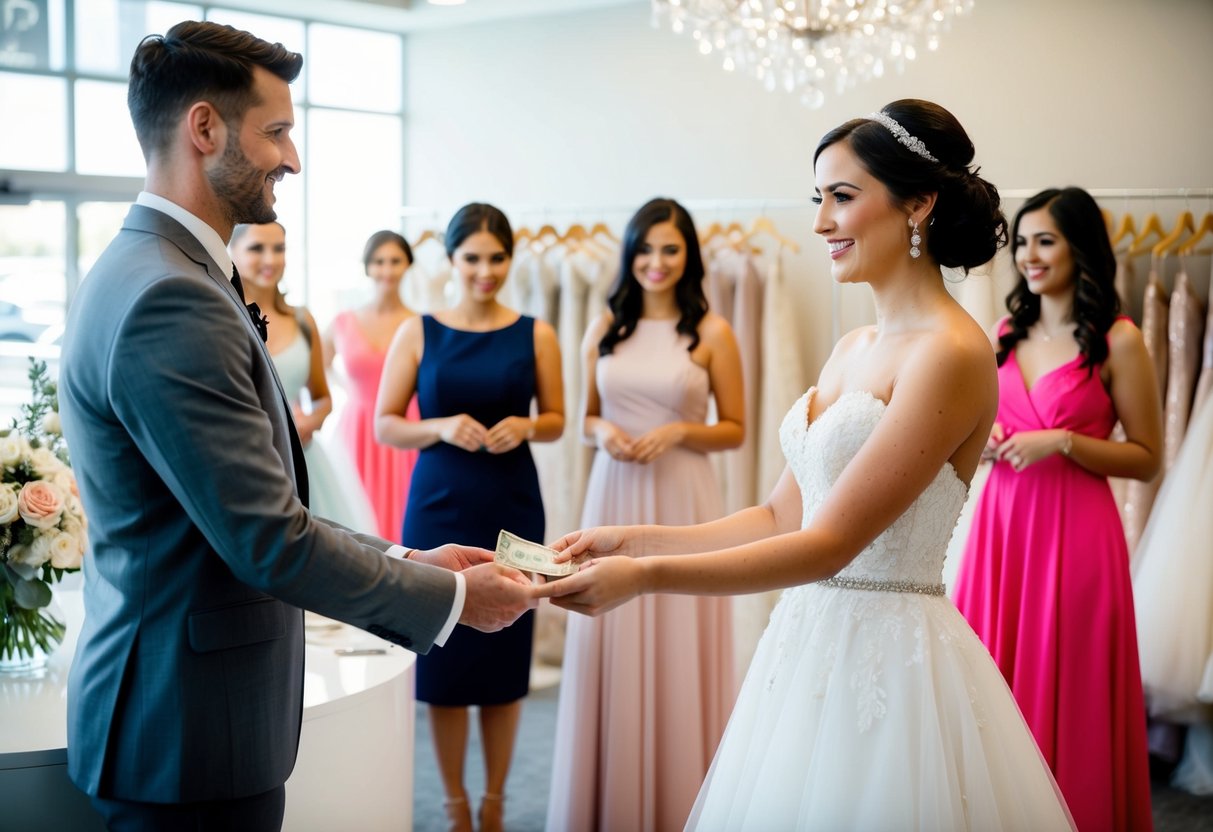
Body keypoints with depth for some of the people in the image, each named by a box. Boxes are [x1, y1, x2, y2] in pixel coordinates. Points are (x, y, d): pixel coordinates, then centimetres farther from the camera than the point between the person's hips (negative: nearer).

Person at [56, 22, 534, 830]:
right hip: (190, 732, -10)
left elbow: (257, 507, 11)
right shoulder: (170, 301, -23)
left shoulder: (158, 273, 10)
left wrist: (407, 561, 6)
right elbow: (271, 540, -24)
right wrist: (451, 597, -12)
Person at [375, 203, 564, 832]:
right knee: (443, 652, 2)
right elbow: (385, 425, 1)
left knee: (506, 651, 5)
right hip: (440, 506, -1)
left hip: (512, 508, 1)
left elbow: (555, 420, 10)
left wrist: (523, 427, -11)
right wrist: (441, 428, -16)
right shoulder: (419, 332, 1)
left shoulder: (535, 335, 3)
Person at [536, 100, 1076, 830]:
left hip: (888, 654, -8)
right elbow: (782, 517, 10)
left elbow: (829, 542, -20)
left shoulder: (951, 354, -16)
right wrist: (633, 539, 2)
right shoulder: (852, 349, 10)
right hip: (810, 644, 8)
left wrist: (646, 576, -24)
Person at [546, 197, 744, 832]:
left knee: (678, 650, 2)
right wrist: (603, 432, -7)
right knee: (610, 649, 5)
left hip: (682, 499, -2)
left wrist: (680, 431, -14)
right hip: (614, 497, 3)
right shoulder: (605, 328, 7)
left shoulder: (712, 332, -1)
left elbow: (734, 430, 3)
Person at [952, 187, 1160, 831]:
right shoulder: (1006, 333, 10)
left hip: (1074, 533, -5)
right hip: (1001, 521, 5)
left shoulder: (1118, 341, -6)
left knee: (1066, 694, 2)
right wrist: (985, 437, 1)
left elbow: (1147, 459, -5)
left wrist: (1061, 442, -16)